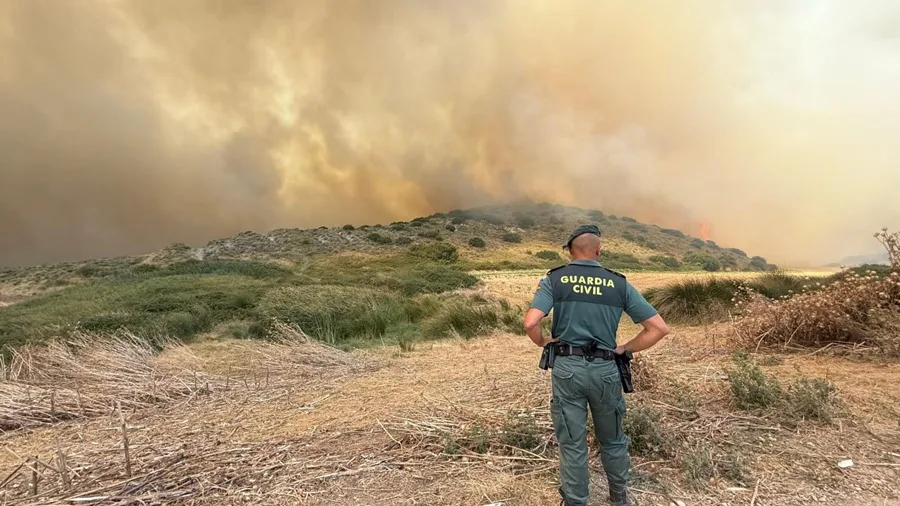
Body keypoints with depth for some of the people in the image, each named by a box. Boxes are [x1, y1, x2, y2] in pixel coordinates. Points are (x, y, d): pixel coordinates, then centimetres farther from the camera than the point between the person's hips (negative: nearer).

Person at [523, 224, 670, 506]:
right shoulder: (619, 284, 1)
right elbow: (659, 328, -2)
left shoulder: (554, 279, -5)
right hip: (606, 369, 2)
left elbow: (530, 324, -19)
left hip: (567, 367, -2)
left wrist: (542, 342, 1)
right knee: (612, 440, 24)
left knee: (572, 443, 11)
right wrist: (625, 349, 6)